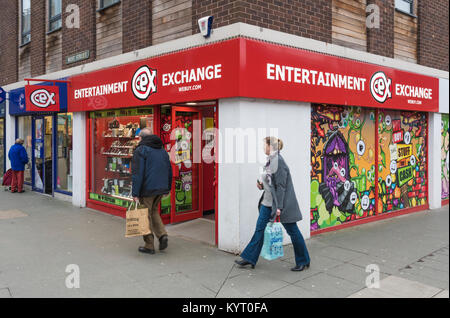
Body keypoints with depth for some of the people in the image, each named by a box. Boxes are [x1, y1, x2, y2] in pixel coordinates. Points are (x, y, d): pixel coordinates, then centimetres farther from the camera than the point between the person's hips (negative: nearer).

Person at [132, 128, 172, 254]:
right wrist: (167, 188, 22)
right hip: (161, 189, 7)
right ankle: (162, 234, 7)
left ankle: (149, 246, 10)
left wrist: (135, 194, -14)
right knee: (153, 211, 23)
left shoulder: (140, 150, -8)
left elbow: (137, 174, -15)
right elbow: (169, 171, 17)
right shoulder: (162, 150, 14)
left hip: (147, 189, -7)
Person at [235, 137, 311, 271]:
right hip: (268, 201, 9)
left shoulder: (278, 161, -18)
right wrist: (262, 185, 2)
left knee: (292, 231, 4)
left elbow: (281, 186, -21)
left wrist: (279, 207, -21)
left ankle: (303, 261, 19)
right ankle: (250, 258, 18)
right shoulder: (270, 160, 9)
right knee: (260, 227, 9)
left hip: (281, 202, -9)